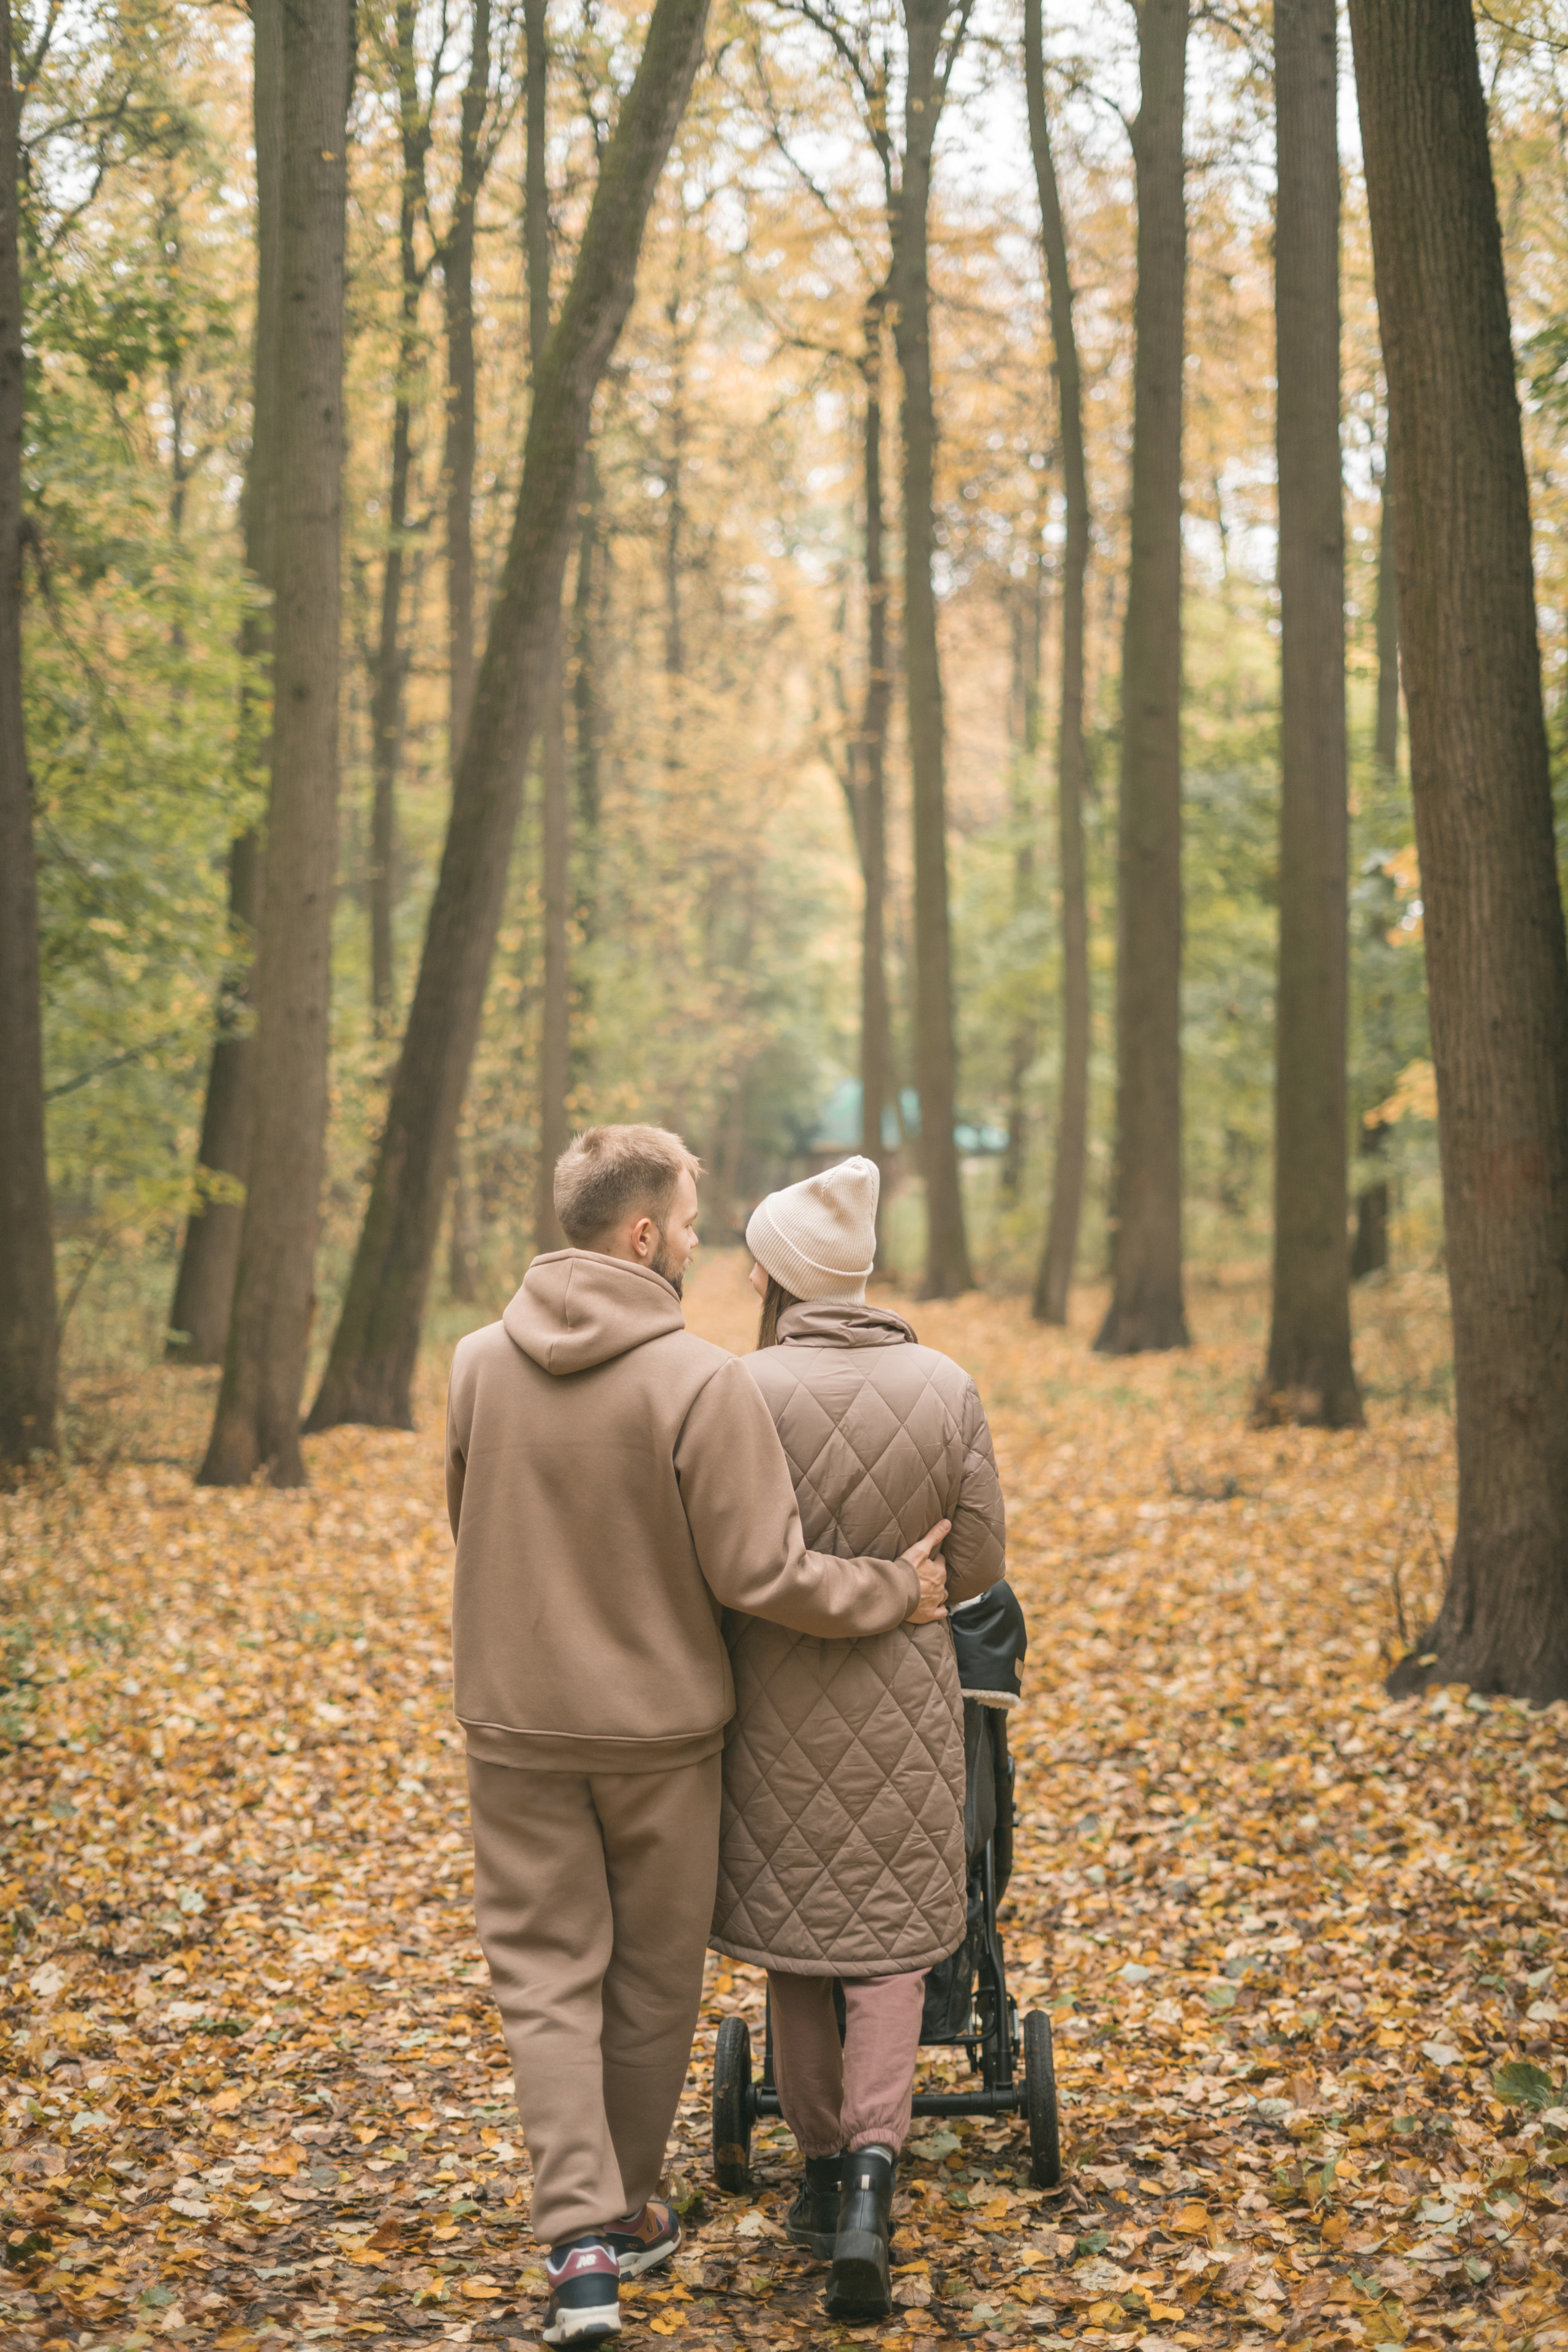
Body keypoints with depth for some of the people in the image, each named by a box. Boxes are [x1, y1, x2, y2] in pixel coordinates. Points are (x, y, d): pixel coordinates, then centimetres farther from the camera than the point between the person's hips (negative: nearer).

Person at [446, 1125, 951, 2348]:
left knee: (546, 1972, 8)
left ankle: (579, 2236, -3)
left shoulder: (479, 1362, -5)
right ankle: (628, 2213, 28)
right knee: (653, 1978, 15)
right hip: (658, 1728, -2)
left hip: (513, 1719, 3)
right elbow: (761, 1578, -17)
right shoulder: (704, 1383, -19)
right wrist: (897, 1589, -2)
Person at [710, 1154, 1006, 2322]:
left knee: (791, 1933, 15)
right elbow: (980, 1562, 0)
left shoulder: (744, 1390, -14)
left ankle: (825, 2169, 25)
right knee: (890, 1940, 10)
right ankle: (871, 2176, -9)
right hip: (905, 1697, 1)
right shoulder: (946, 1386, -6)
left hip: (775, 1698, -1)